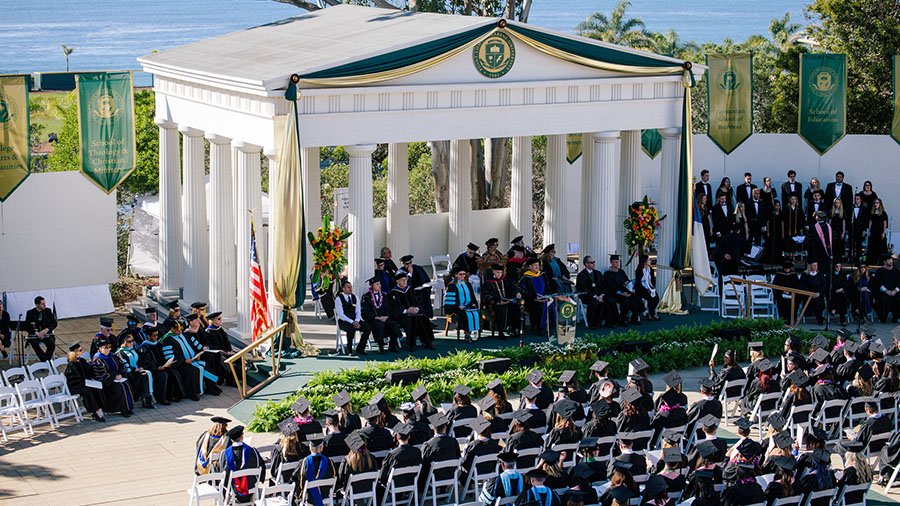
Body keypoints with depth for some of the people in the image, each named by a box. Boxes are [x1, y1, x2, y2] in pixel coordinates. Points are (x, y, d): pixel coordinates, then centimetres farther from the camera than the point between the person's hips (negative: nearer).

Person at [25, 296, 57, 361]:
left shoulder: (48, 311, 3)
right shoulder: (30, 313, -2)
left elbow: (54, 323, 2)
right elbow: (27, 326, -6)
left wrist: (47, 329, -18)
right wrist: (36, 333, -23)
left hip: (46, 333, 2)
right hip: (34, 334, -2)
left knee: (52, 344, -29)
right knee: (35, 344, -34)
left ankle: (47, 360, -12)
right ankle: (45, 360, -25)